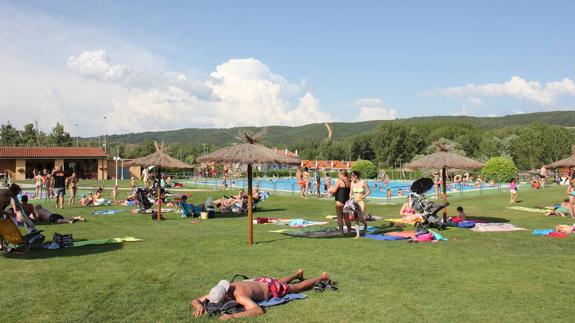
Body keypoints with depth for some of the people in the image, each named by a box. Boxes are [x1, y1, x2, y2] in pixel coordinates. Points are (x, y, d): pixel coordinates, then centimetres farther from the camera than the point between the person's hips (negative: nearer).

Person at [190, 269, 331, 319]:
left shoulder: (240, 296, -46)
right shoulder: (220, 291, -27)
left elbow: (259, 311, -58)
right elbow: (195, 300, -19)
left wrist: (233, 316, -63)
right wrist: (200, 307, -43)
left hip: (271, 288, -6)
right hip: (259, 281, 6)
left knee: (299, 287, 20)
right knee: (280, 282, 39)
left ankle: (322, 277, 44)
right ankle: (298, 273, 67)